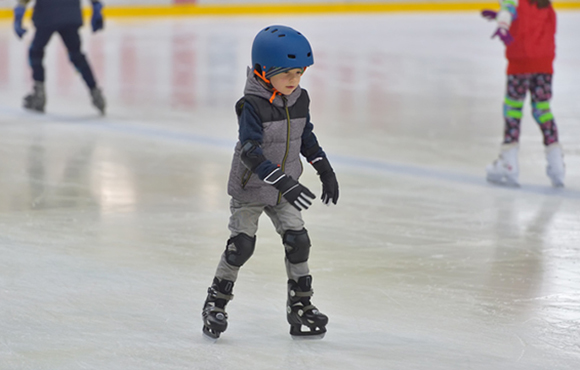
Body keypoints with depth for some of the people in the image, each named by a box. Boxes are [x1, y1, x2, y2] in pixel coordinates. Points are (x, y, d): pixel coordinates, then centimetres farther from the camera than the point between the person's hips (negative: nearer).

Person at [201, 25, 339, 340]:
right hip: (249, 188, -6)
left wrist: (325, 170, 10)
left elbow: (306, 138, 14)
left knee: (298, 240, 0)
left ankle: (300, 305, 12)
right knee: (241, 244, -6)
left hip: (283, 189, 6)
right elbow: (251, 153, -32)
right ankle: (215, 303, 12)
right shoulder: (252, 105, -24)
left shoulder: (300, 99, -3)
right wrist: (285, 184, -39)